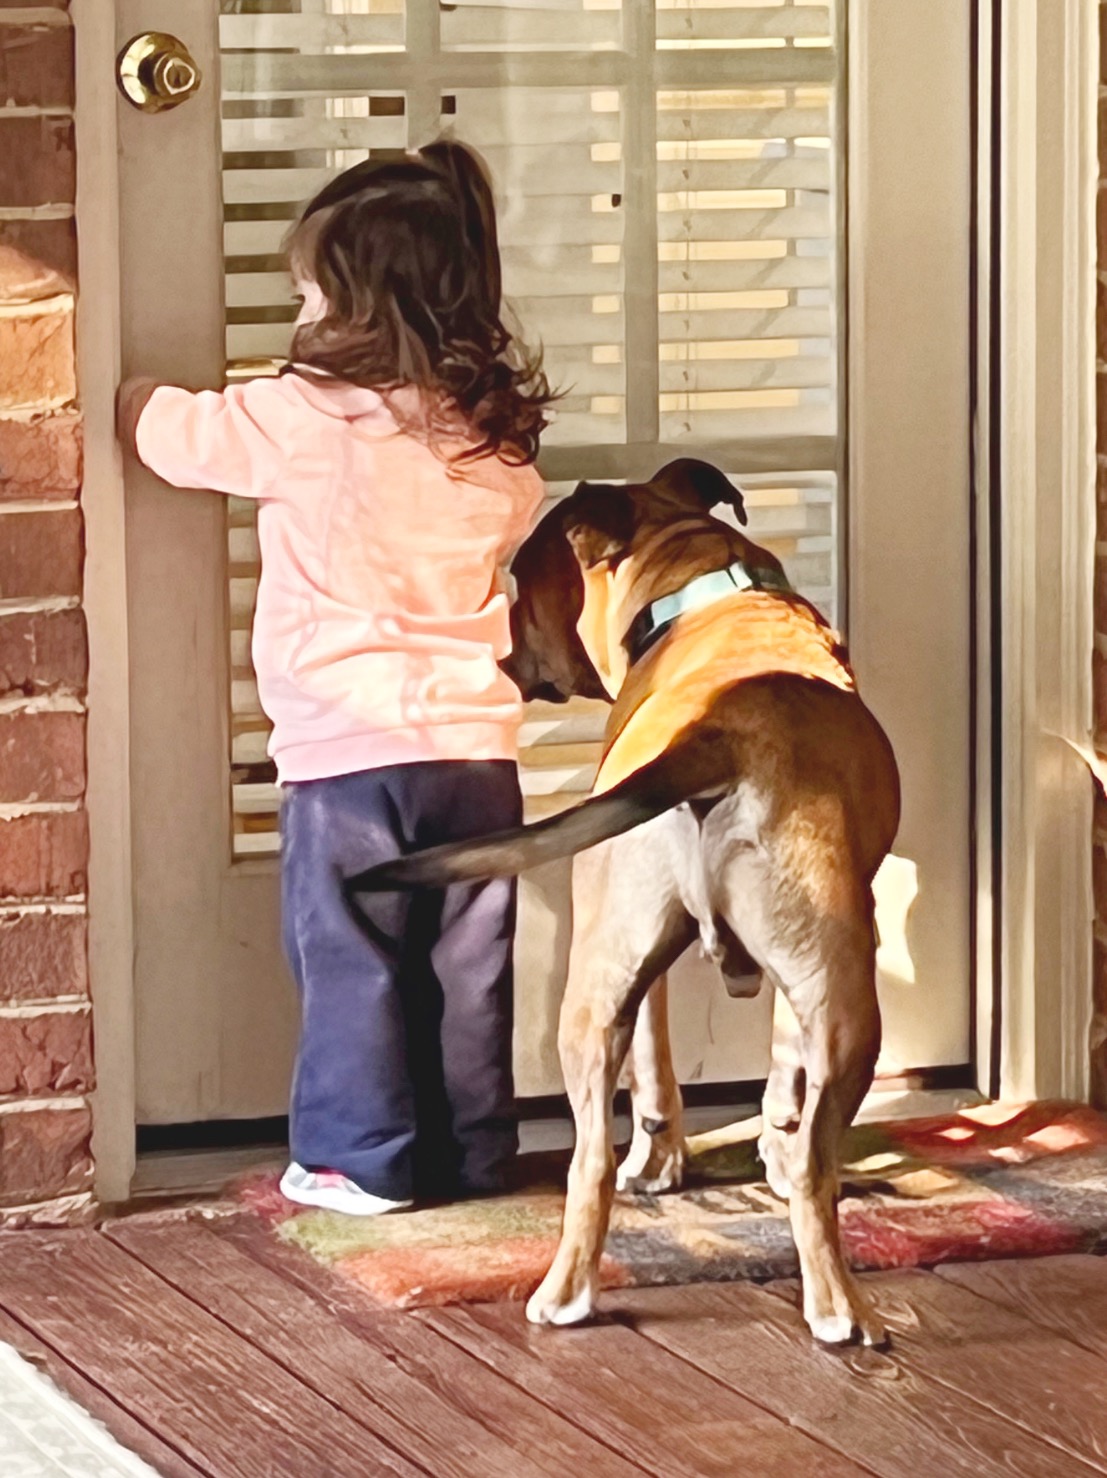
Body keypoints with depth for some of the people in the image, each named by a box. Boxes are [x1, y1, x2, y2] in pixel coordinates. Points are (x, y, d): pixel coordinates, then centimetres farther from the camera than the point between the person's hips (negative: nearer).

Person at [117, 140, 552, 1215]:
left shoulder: (304, 419, -12)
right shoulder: (496, 433, 3)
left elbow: (160, 427, 1)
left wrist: (127, 386, 22)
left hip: (347, 749, -5)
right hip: (474, 737, 5)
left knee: (352, 961, 6)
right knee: (468, 963, 12)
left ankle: (363, 1158, 10)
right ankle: (471, 1150, 20)